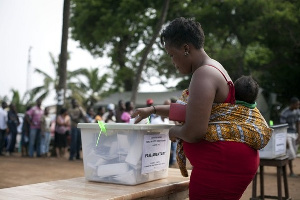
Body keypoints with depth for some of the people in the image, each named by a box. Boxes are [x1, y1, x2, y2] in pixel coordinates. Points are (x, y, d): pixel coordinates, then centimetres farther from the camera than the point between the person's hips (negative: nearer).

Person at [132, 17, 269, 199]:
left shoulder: (204, 74, -18)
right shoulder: (213, 68, 16)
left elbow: (194, 132, -25)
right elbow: (193, 110, 30)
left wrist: (175, 132, -3)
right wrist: (153, 109, 25)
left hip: (222, 164, -11)